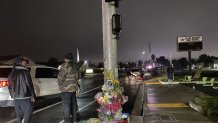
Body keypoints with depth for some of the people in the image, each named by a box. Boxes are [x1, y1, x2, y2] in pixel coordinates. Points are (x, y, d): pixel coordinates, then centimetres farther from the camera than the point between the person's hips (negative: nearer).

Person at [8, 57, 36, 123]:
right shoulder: (25, 72, -11)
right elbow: (29, 85, -13)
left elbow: (10, 86, 15)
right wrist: (33, 96, -7)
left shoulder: (12, 73, 11)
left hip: (16, 98, 7)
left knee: (19, 115, 16)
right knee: (28, 113, 1)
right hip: (25, 97, -7)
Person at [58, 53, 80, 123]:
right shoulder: (74, 66, 12)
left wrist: (60, 85, 0)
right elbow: (76, 77, 14)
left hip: (66, 89, -7)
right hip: (74, 88, 8)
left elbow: (61, 77, -15)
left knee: (66, 105, 0)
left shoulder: (64, 66, -12)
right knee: (73, 104, 16)